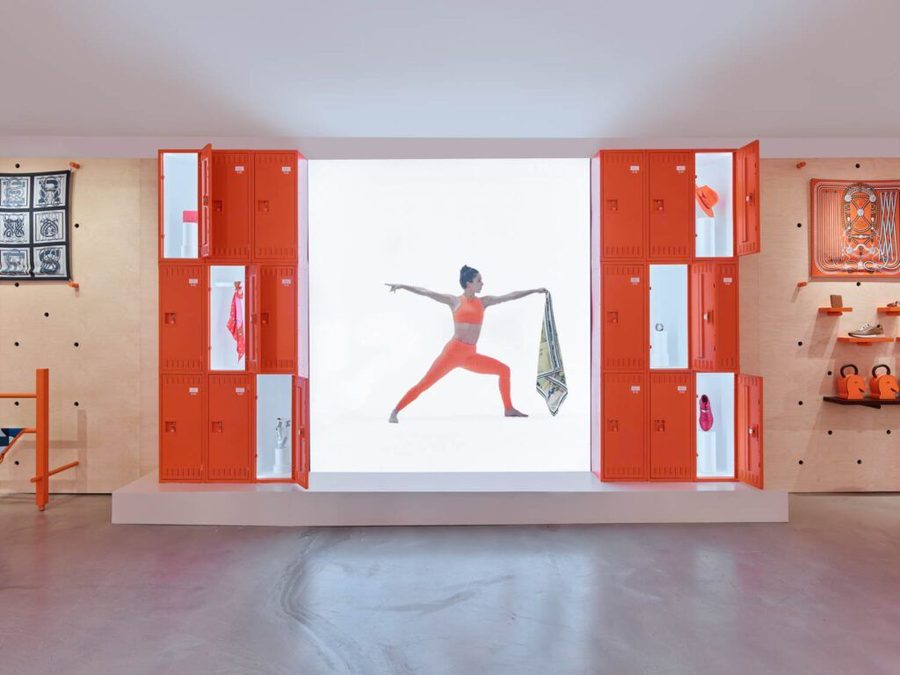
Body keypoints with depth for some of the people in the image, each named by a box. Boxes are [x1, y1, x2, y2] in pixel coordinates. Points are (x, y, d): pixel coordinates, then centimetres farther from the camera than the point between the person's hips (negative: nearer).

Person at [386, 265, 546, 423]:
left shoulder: (483, 301, 12)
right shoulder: (455, 301, 0)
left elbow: (510, 296, 15)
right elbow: (426, 292, -3)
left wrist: (534, 290, 18)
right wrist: (402, 286, -9)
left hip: (471, 356, 6)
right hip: (453, 352, -6)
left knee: (504, 370, 8)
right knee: (424, 384, -12)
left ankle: (508, 409, 19)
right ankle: (395, 411, -5)